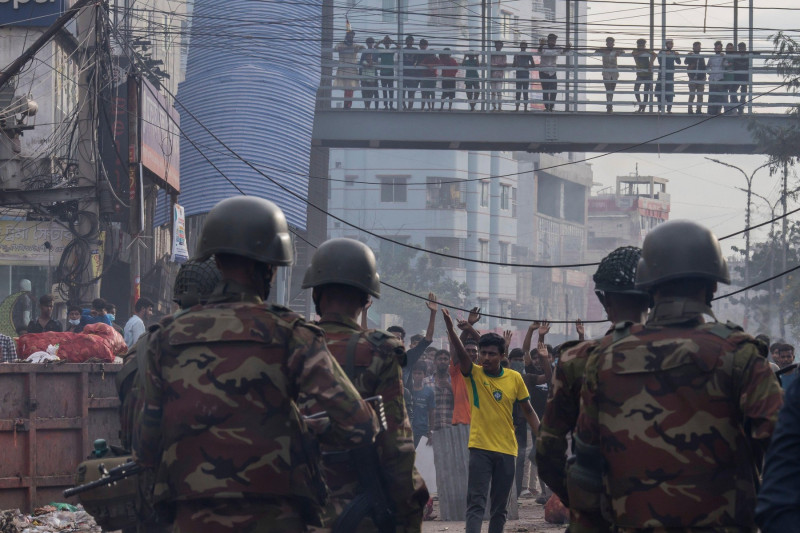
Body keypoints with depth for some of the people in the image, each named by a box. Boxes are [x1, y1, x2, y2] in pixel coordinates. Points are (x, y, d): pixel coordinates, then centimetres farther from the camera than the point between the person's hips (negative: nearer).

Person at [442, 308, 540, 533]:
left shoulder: (515, 378, 3)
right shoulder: (474, 374, -2)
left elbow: (528, 411, 10)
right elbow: (460, 353, -19)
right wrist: (450, 328, -36)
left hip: (507, 449, 2)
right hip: (480, 447, -2)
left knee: (500, 506, 10)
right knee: (476, 502, -11)